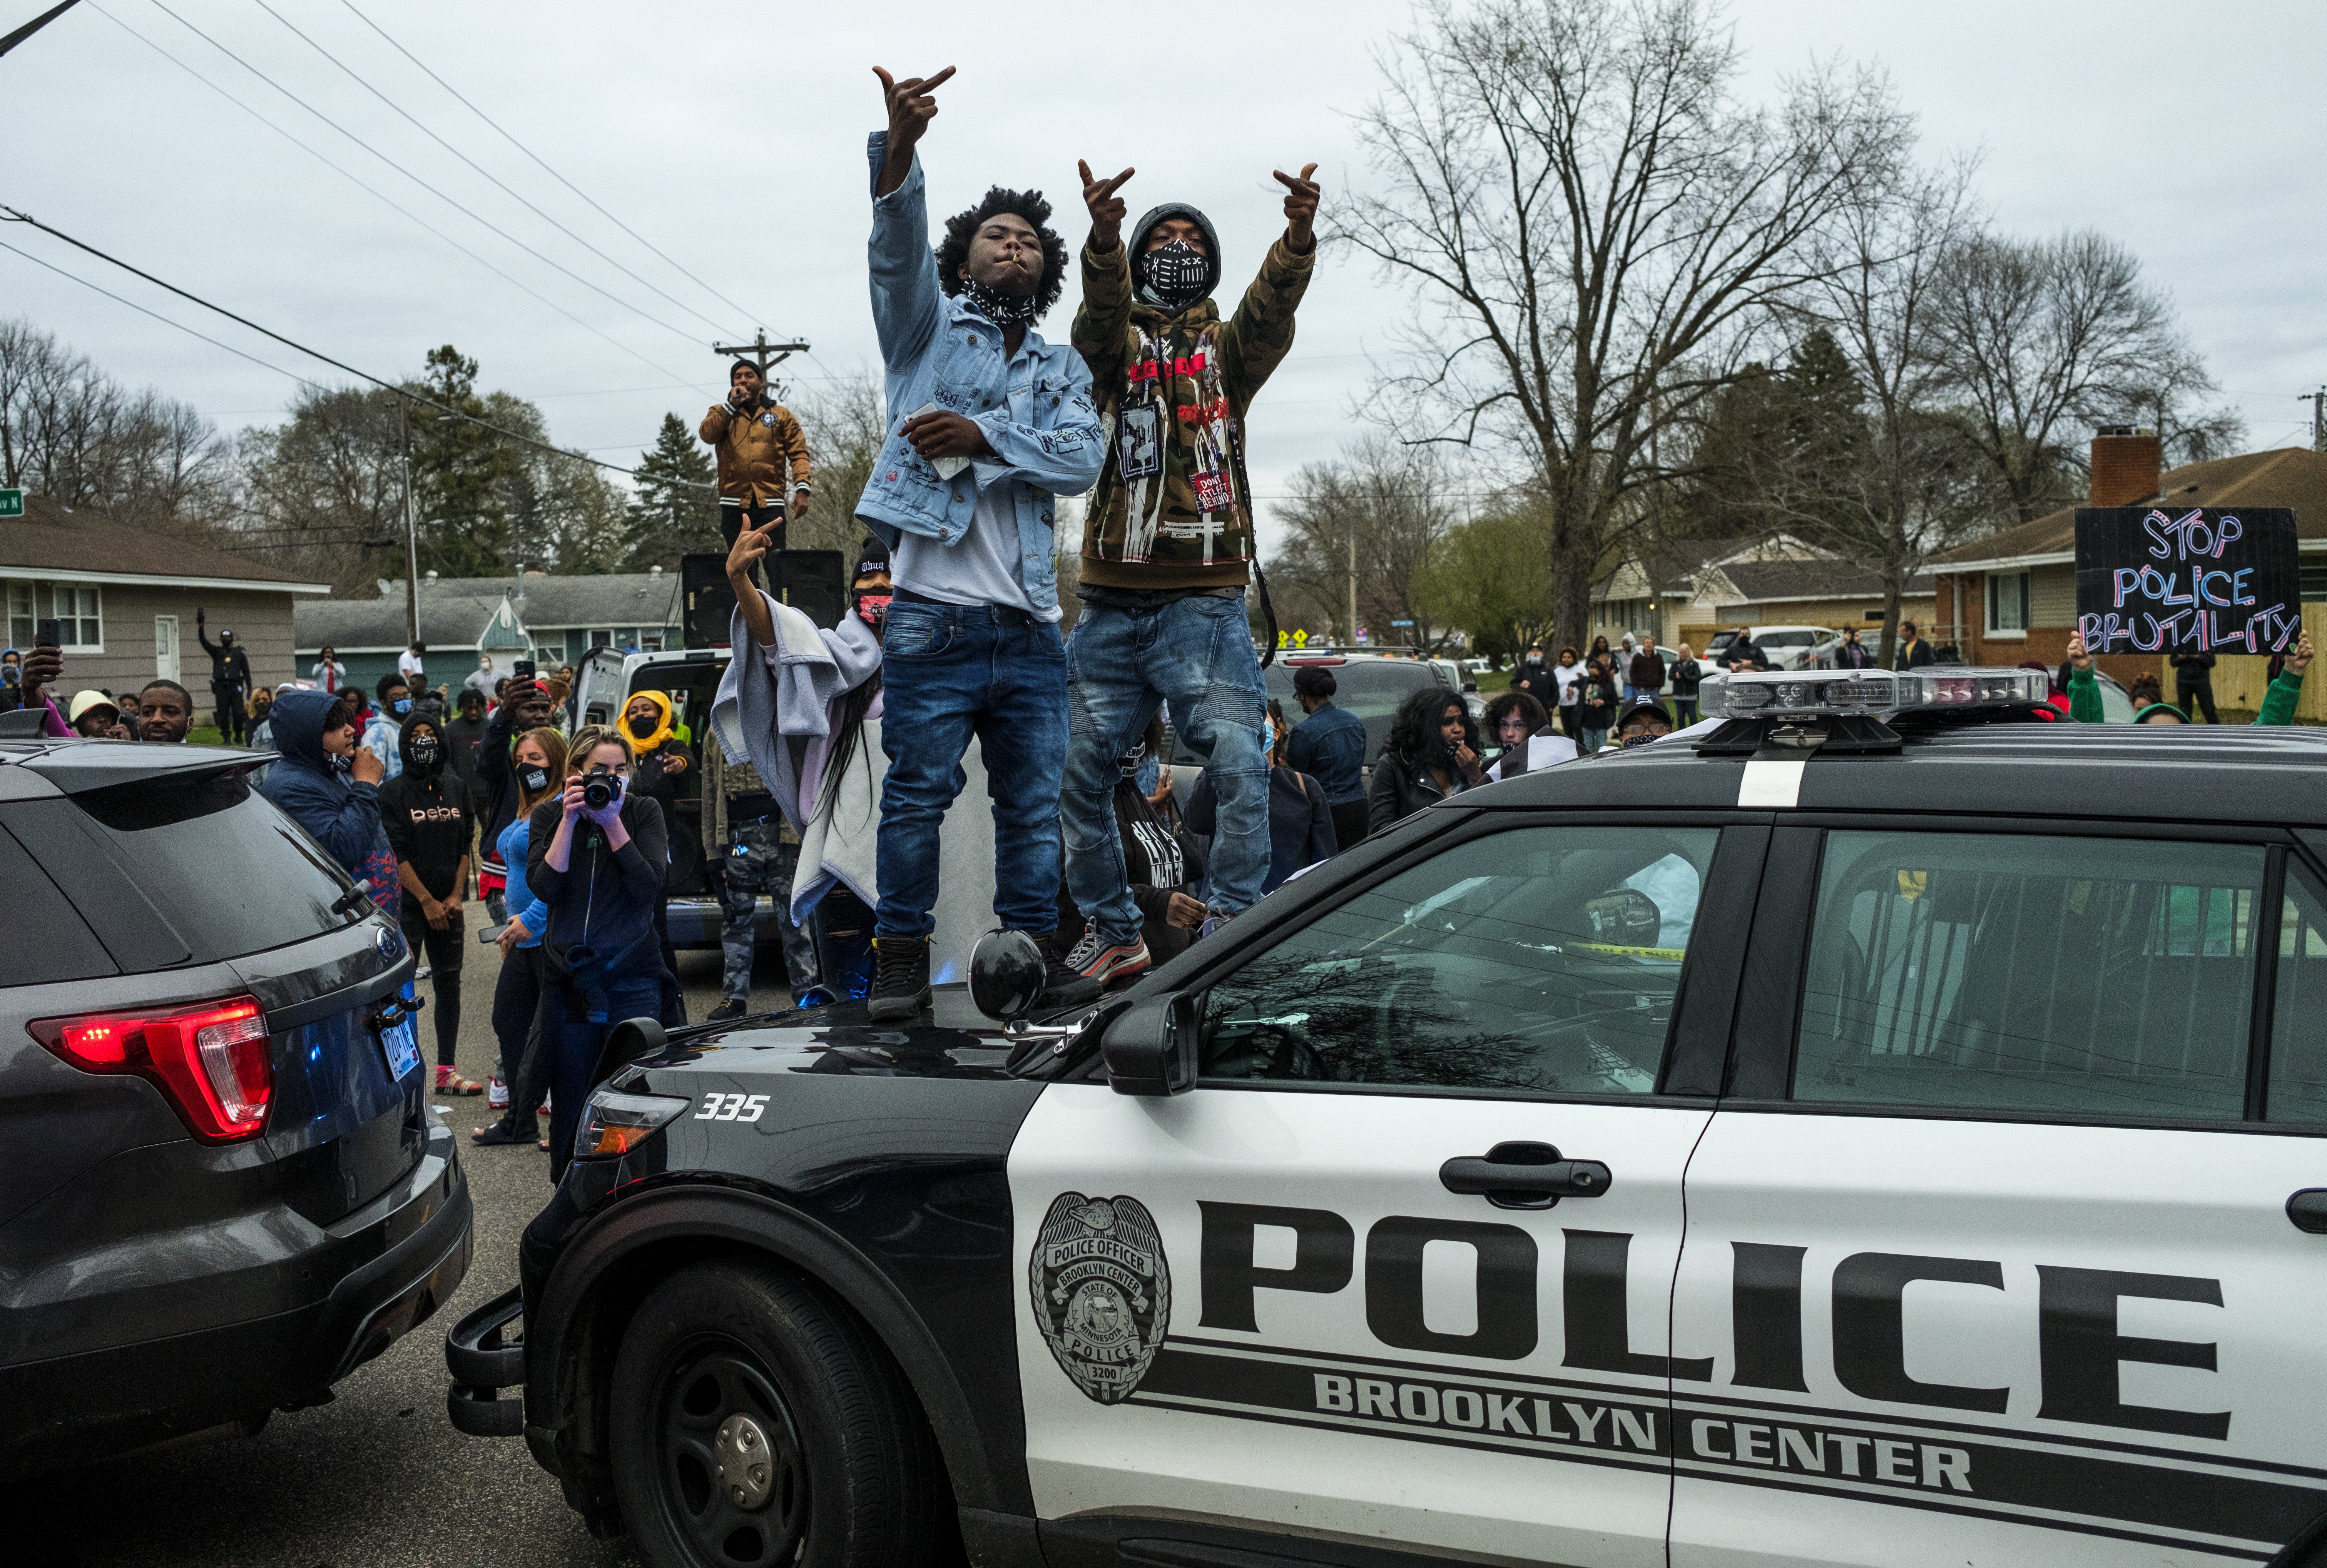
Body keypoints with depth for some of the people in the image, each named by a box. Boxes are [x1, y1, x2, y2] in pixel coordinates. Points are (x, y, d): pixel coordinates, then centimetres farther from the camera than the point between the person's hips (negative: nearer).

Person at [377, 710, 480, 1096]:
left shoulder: (455, 787, 10)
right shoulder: (393, 791, -4)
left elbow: (466, 843, 10)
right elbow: (397, 854, -9)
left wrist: (456, 894, -1)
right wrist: (427, 901, -12)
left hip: (449, 905, 5)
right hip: (408, 905, -5)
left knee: (449, 985, 7)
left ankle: (446, 1071, 13)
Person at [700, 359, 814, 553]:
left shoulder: (782, 415, 14)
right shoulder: (721, 413, 17)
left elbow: (798, 453, 6)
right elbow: (707, 435, -4)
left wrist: (802, 489, -8)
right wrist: (732, 404, -7)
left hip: (770, 504, -1)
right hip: (734, 505, 1)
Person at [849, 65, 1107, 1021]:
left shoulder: (1063, 370, 20)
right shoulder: (929, 326, 12)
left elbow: (1082, 458, 1)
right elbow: (898, 245, -9)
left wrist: (983, 434, -13)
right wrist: (900, 145, -28)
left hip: (1031, 628, 4)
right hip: (936, 618, -4)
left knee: (1035, 805, 7)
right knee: (918, 794, -3)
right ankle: (900, 960, 7)